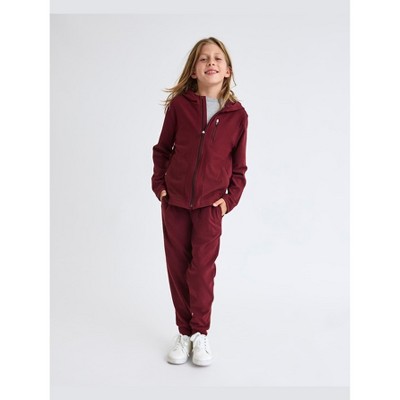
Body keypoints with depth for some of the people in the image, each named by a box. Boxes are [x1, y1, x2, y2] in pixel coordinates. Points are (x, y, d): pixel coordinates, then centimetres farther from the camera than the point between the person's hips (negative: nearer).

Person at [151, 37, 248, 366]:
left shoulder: (237, 114, -2)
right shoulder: (179, 105, -1)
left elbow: (239, 163, 5)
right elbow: (162, 148, 8)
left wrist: (231, 198, -3)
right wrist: (159, 184, 0)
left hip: (210, 203, -1)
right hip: (174, 201, 2)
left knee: (202, 268, -4)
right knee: (177, 267, 8)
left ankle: (201, 333, 15)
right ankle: (185, 333, 22)